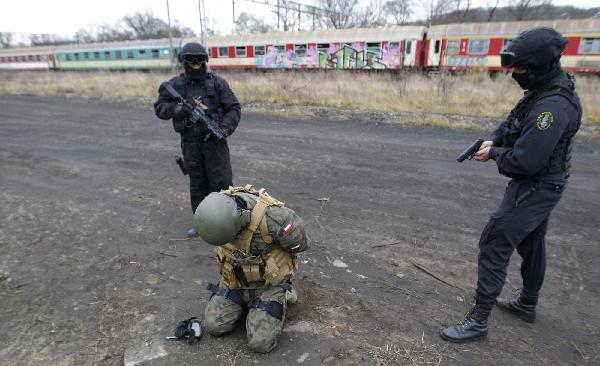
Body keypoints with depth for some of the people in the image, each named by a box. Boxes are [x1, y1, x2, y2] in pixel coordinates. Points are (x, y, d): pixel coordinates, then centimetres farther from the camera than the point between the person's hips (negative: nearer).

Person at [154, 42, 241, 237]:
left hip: (214, 140, -2)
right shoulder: (175, 85, 4)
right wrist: (176, 108, -15)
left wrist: (226, 127, -18)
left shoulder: (217, 83, -1)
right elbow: (159, 108, 6)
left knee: (222, 182, -3)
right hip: (190, 143, 3)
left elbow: (234, 108, -2)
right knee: (197, 184, 12)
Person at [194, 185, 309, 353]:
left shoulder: (272, 216, -38)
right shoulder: (219, 209, -20)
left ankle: (279, 293, 14)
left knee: (260, 342, -9)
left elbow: (299, 243, -17)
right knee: (214, 326, 1)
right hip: (236, 276, 5)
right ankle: (247, 299, 23)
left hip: (269, 279, -4)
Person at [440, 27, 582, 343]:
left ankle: (478, 321, 2)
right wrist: (492, 140, -6)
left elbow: (524, 160, -31)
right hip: (539, 185, 10)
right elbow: (513, 122, 13)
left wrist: (494, 154, -13)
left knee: (494, 245, -8)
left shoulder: (553, 105, -29)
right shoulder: (544, 90, 3)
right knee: (530, 244, 22)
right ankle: (527, 304, 42)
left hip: (534, 188, -10)